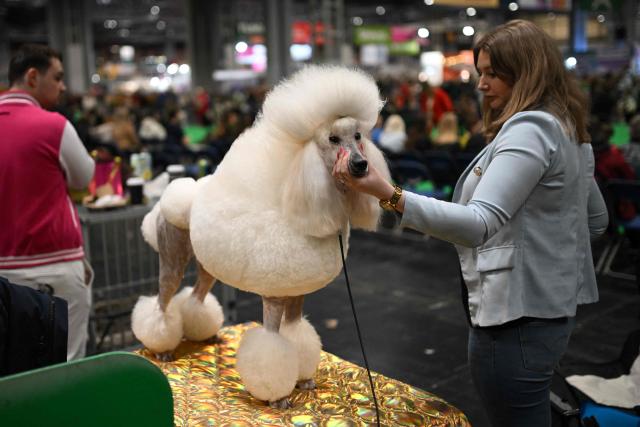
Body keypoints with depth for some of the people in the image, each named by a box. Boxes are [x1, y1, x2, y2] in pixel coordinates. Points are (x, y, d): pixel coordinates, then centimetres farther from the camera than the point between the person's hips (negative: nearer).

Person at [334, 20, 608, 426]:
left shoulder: (529, 129, -20)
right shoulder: (569, 131, 11)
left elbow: (478, 224, -32)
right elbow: (597, 220, 21)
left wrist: (389, 194, -42)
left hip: (516, 319, -10)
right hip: (552, 308, 10)